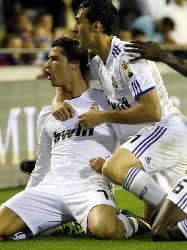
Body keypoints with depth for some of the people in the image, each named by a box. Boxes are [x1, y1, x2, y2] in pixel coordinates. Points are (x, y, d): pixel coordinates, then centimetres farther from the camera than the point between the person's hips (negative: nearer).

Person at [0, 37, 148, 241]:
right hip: (51, 188, 5)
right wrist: (24, 205, 21)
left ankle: (132, 224, -2)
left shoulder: (104, 101, 8)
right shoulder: (47, 115, 23)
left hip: (90, 185, -5)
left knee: (105, 228, -38)